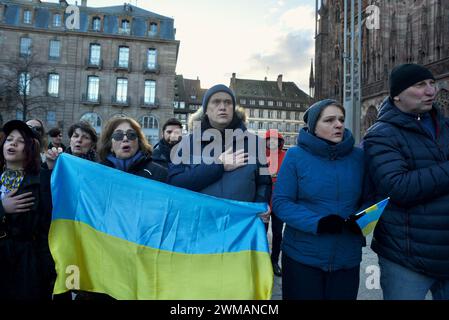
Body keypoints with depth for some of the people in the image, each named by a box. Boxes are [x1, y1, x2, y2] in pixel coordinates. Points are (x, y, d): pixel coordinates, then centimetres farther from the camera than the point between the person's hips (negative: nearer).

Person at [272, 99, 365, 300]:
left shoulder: (358, 156, 2)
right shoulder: (295, 156, -7)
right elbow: (280, 202, -11)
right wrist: (317, 223, -23)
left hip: (347, 259, 3)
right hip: (302, 257, -3)